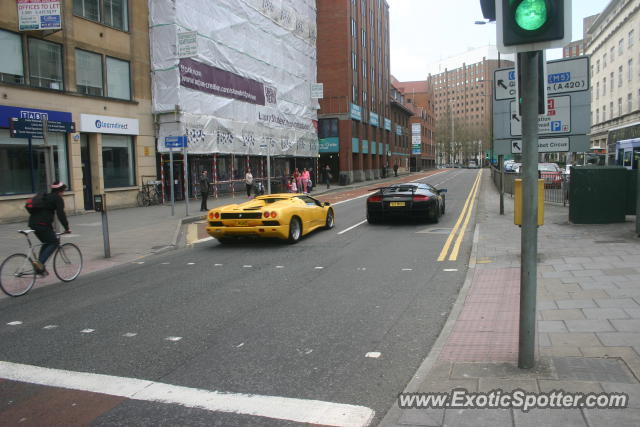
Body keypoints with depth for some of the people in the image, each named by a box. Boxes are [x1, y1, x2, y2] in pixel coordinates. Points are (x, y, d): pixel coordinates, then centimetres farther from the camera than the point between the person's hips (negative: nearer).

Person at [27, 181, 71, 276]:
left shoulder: (44, 197, 27)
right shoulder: (57, 198, 0)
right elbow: (61, 214, -9)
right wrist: (67, 228, -5)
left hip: (33, 223, 9)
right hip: (42, 224, -9)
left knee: (47, 243, 20)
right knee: (54, 242, 0)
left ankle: (40, 265, 15)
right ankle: (40, 262, -15)